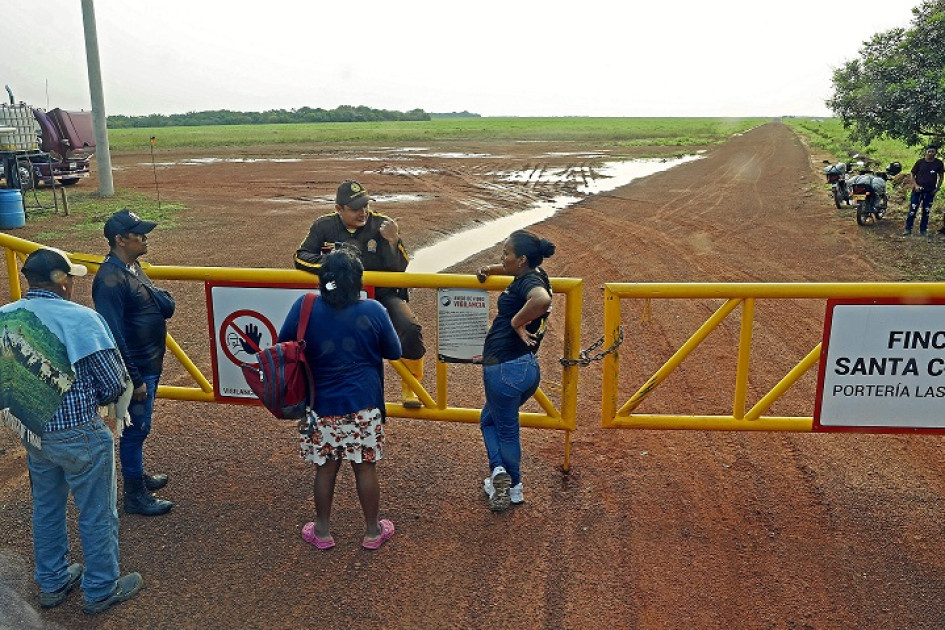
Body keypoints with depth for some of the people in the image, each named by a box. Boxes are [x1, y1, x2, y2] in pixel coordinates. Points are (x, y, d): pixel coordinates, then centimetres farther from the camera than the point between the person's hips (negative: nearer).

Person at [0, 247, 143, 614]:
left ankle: (52, 583, 41)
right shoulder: (79, 318, -20)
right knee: (97, 515, 11)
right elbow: (115, 384, -18)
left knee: (46, 509, 23)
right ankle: (101, 591, 27)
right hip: (79, 436, -7)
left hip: (32, 431, 7)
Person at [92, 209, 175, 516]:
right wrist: (135, 379, -23)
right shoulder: (111, 280, -24)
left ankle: (137, 474, 41)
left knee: (139, 427, 23)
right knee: (135, 429, 4)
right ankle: (135, 495, 18)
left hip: (151, 364, 10)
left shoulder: (133, 268, 7)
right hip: (135, 368, -9)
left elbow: (168, 307, 12)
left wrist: (159, 297, -8)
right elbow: (114, 336, -26)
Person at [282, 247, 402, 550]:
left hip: (321, 406, 1)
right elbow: (394, 352, 0)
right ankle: (373, 531, 28)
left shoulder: (304, 308, -11)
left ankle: (322, 531, 31)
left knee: (325, 468, 16)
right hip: (364, 407, -1)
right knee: (366, 468, 12)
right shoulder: (373, 311, -13)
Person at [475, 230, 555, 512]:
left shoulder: (529, 281, -17)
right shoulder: (532, 275, 10)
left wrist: (516, 322, -29)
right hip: (526, 366, 10)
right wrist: (488, 270, 22)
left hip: (506, 368, -10)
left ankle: (513, 487, 19)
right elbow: (509, 269, 36)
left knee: (507, 429, 8)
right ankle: (500, 472, 23)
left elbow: (542, 300, -43)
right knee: (489, 419, 24)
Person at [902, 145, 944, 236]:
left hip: (930, 191, 1)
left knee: (926, 211, 8)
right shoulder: (920, 162, -3)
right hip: (918, 190, -1)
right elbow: (913, 175, 3)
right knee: (912, 209, -5)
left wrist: (937, 188, -2)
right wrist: (915, 185, -10)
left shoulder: (939, 163, 0)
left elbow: (941, 176, 8)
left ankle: (923, 230, 16)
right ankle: (908, 229, 1)